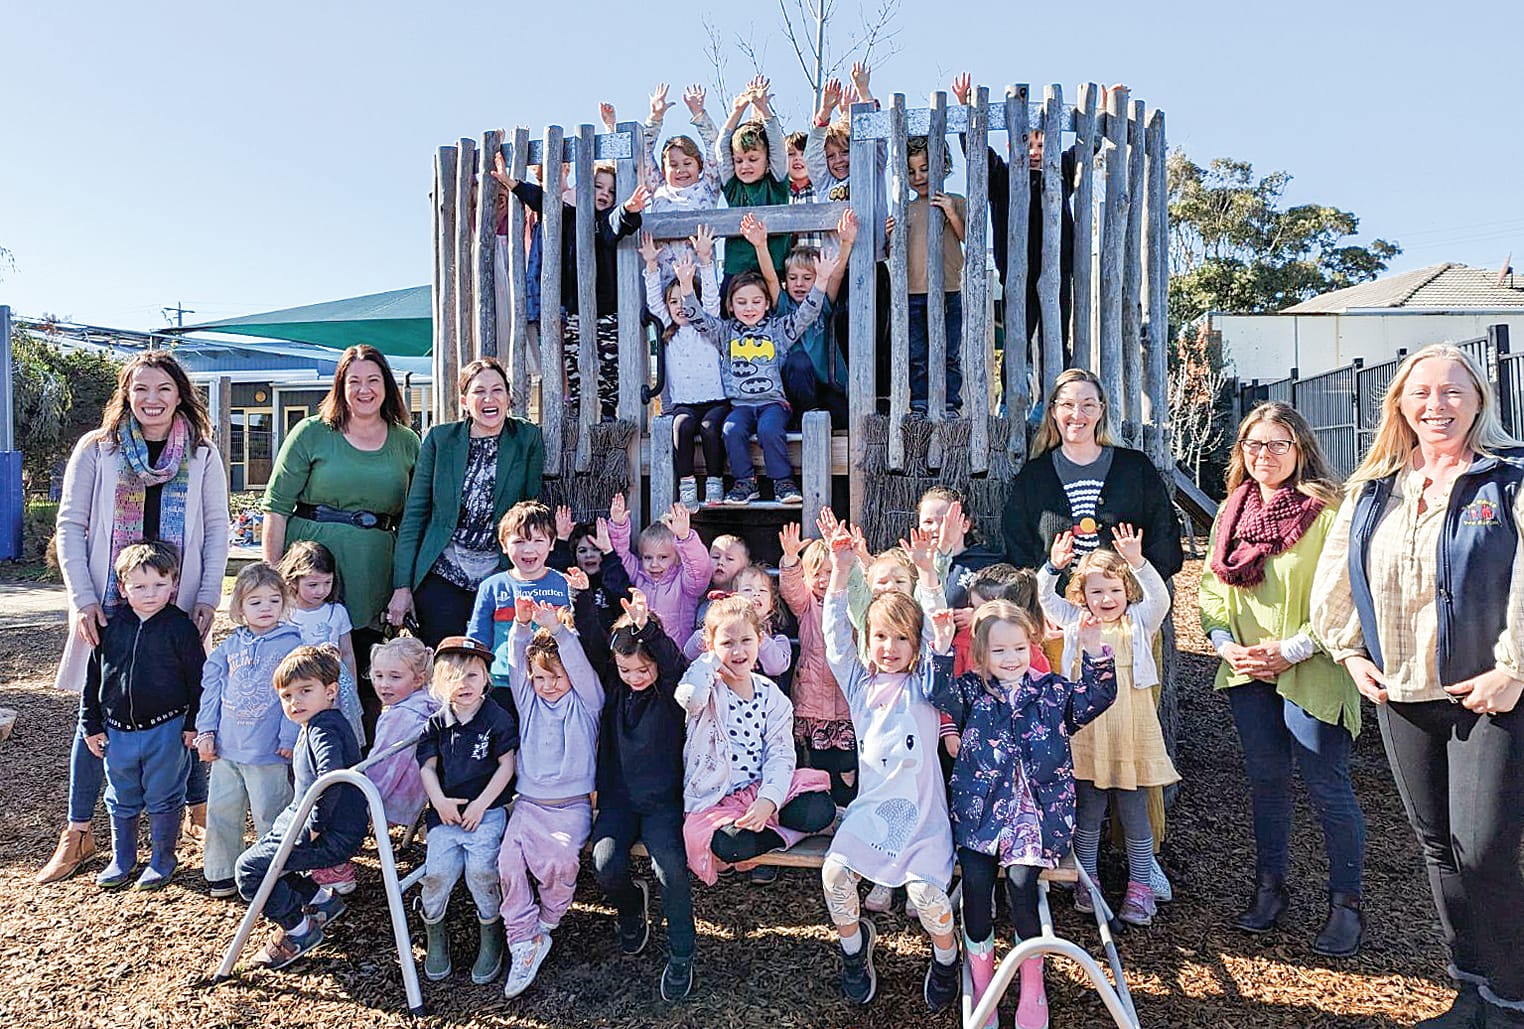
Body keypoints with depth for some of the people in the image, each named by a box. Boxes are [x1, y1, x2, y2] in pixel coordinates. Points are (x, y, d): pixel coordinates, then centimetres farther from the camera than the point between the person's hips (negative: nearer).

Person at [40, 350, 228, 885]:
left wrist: (207, 599, -4)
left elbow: (217, 529, 3)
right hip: (109, 606, 0)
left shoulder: (203, 455, 3)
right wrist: (83, 600, -7)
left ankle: (198, 807, 27)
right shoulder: (95, 449, 1)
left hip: (178, 608, 0)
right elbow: (70, 526, 1)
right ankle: (79, 833, 19)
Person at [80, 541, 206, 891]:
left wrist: (193, 724, -6)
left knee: (163, 799, 8)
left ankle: (163, 858, 25)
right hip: (117, 729, 4)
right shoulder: (110, 626, 0)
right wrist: (91, 726, 7)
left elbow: (198, 679, -5)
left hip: (166, 729, -3)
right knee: (121, 800, 18)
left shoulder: (181, 627, -9)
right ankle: (122, 859, 35)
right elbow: (92, 678, 8)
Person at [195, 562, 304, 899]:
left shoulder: (292, 644, -7)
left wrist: (289, 738, -12)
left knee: (269, 815, 4)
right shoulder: (229, 647, 6)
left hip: (268, 751, -5)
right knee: (221, 810, 14)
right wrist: (206, 731, 5)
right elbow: (211, 688, 12)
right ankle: (221, 871, 30)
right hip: (226, 748, 5)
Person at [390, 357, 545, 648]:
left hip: (500, 575, 0)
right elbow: (415, 512, 3)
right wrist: (402, 585, -2)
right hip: (442, 573, 0)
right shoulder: (440, 438, 1)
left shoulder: (529, 439, 0)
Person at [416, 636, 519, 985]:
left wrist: (481, 804, -9)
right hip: (444, 811, 3)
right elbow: (427, 765, 9)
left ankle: (490, 936, 6)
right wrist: (440, 801, -7)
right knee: (438, 871, -14)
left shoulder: (498, 719, -4)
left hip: (486, 811, -3)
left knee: (481, 870, -20)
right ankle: (435, 935, 15)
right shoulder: (436, 723, 8)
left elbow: (506, 766, -4)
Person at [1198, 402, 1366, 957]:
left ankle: (1346, 904, 17)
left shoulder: (1327, 510, -10)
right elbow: (1212, 587, 14)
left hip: (1311, 673, -5)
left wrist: (1292, 649, -17)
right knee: (1266, 781, 15)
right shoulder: (1231, 512, 10)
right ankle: (1270, 888, 29)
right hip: (1247, 671, 6)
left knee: (1327, 787, 1)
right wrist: (1225, 642, -1)